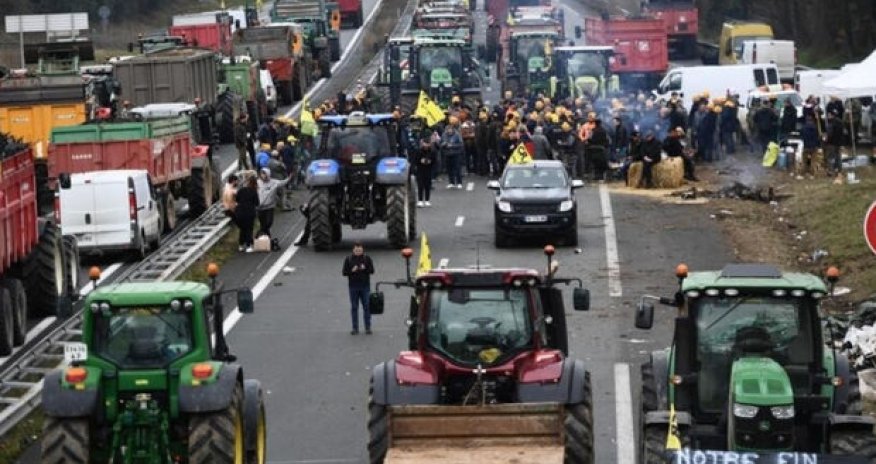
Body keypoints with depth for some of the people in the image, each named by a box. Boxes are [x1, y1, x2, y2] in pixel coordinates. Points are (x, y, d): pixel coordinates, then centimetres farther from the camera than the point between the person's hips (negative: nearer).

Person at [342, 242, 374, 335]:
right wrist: (352, 271, -16)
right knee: (354, 307, 2)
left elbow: (372, 270, 2)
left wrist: (365, 268, -17)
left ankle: (368, 327, 5)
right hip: (353, 287, 0)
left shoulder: (367, 258, 5)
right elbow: (344, 272, 2)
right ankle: (355, 328, 7)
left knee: (366, 306, 0)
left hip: (365, 286, 0)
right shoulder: (348, 259, 5)